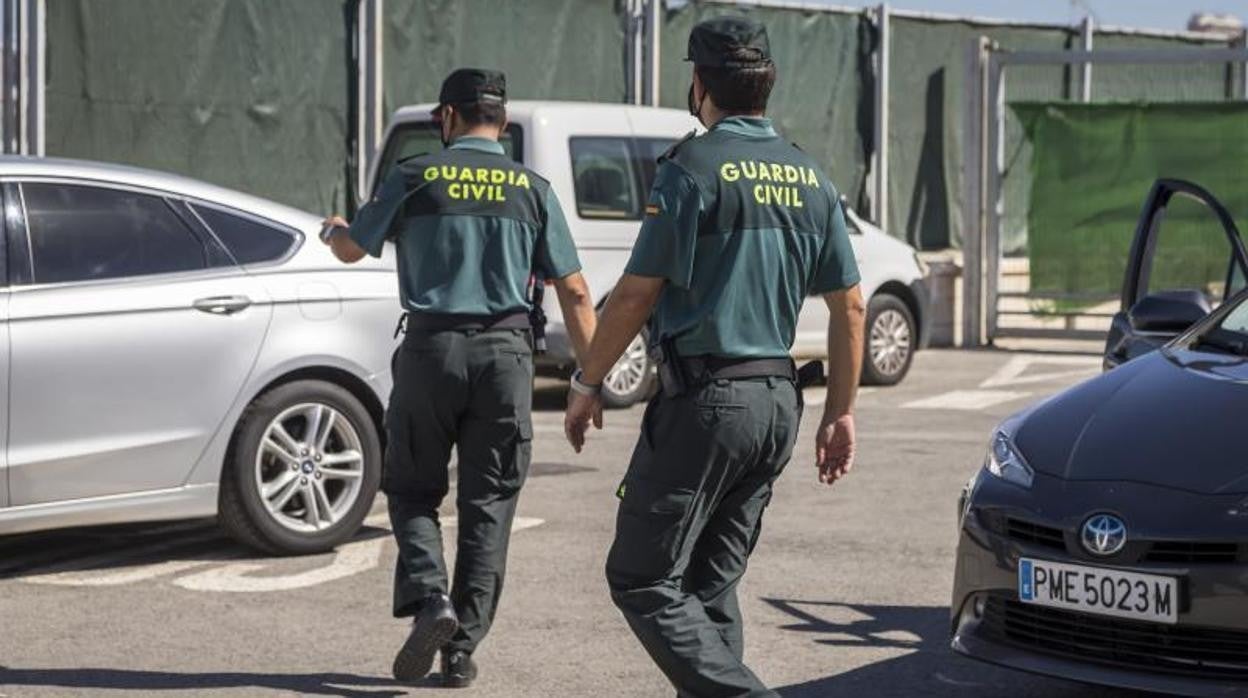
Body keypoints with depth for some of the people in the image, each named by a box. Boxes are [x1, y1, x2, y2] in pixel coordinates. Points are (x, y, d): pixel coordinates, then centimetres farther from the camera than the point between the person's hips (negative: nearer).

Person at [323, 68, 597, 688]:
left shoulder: (416, 178, 1)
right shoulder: (532, 189, 5)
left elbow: (352, 249, 13)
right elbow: (574, 292, 2)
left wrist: (334, 229, 37)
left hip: (431, 346, -1)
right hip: (505, 352, 1)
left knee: (412, 490, 13)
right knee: (488, 503, 8)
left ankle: (429, 598, -10)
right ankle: (463, 647, 7)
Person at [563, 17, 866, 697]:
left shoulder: (692, 168, -10)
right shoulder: (810, 178, 10)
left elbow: (636, 294, -10)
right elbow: (849, 306, 11)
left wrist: (588, 382, 1)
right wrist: (840, 411, 17)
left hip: (704, 398, -7)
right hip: (779, 399, 7)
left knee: (643, 578, -2)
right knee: (712, 583, 15)